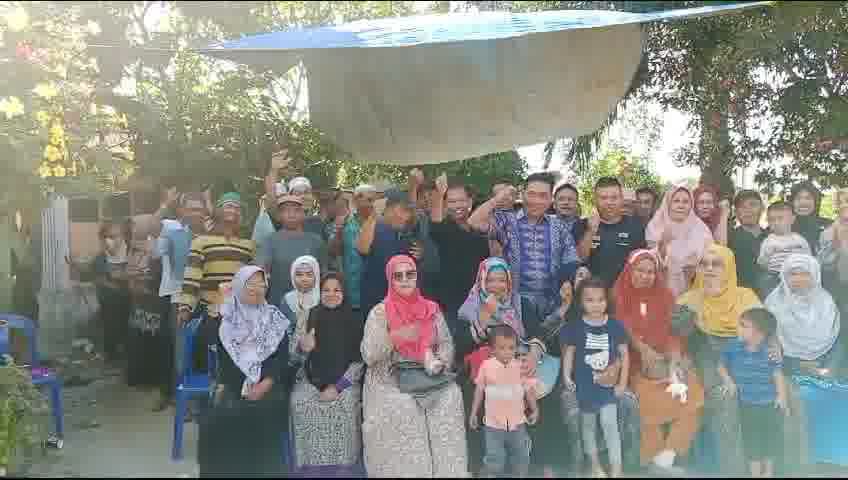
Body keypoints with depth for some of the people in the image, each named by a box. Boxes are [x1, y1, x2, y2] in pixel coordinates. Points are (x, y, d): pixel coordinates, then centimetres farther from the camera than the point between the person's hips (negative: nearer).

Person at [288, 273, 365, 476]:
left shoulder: (354, 320, 1)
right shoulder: (309, 317, 5)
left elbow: (359, 360, -1)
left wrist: (337, 386, -11)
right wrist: (302, 347, -20)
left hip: (344, 381, -1)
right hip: (311, 381, 1)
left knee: (346, 404, -29)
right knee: (300, 402, -27)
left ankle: (341, 470, -12)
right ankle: (308, 469, -11)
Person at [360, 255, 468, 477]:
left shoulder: (431, 310, 9)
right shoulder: (379, 312, 0)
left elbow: (446, 344, 12)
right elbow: (369, 356, -7)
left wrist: (440, 362, -9)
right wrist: (393, 337, -23)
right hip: (390, 381, -2)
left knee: (451, 396, -22)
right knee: (401, 408, -28)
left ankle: (447, 470, -7)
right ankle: (405, 470, -7)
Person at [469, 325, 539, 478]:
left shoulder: (521, 366, -7)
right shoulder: (486, 366, -9)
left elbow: (529, 389, 3)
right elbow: (479, 390, 2)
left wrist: (534, 410, 1)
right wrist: (474, 413, 5)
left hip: (517, 422, 2)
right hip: (494, 423, -2)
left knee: (521, 457, 15)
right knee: (494, 458, 3)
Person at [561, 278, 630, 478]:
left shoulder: (615, 326, -6)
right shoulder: (575, 327, -8)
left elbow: (624, 354, 1)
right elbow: (569, 353, -1)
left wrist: (623, 382, -1)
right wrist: (566, 376, -11)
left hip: (609, 385, -1)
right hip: (585, 386, 1)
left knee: (610, 424, -6)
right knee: (588, 425, 14)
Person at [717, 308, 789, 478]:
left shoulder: (770, 352, -15)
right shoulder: (733, 348, -11)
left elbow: (777, 374, -6)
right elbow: (722, 366, 4)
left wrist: (782, 395, -9)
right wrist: (728, 381, -9)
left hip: (771, 403, 0)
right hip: (747, 404, 1)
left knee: (772, 437, 14)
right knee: (751, 439, 9)